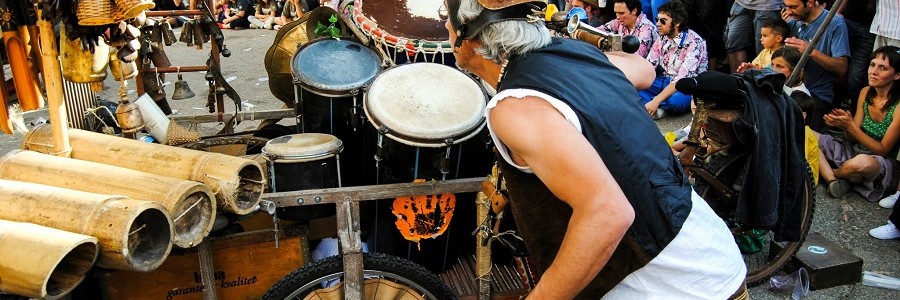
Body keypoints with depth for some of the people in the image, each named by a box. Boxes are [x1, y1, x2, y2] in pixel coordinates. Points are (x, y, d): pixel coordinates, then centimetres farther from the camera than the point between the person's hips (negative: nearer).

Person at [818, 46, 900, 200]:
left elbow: (883, 150, -14)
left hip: (886, 164, -6)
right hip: (854, 151, 6)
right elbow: (853, 138, 3)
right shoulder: (866, 92, 1)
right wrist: (844, 123, -20)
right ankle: (833, 181, -23)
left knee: (862, 162, -42)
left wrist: (850, 126, -22)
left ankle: (828, 172, -7)